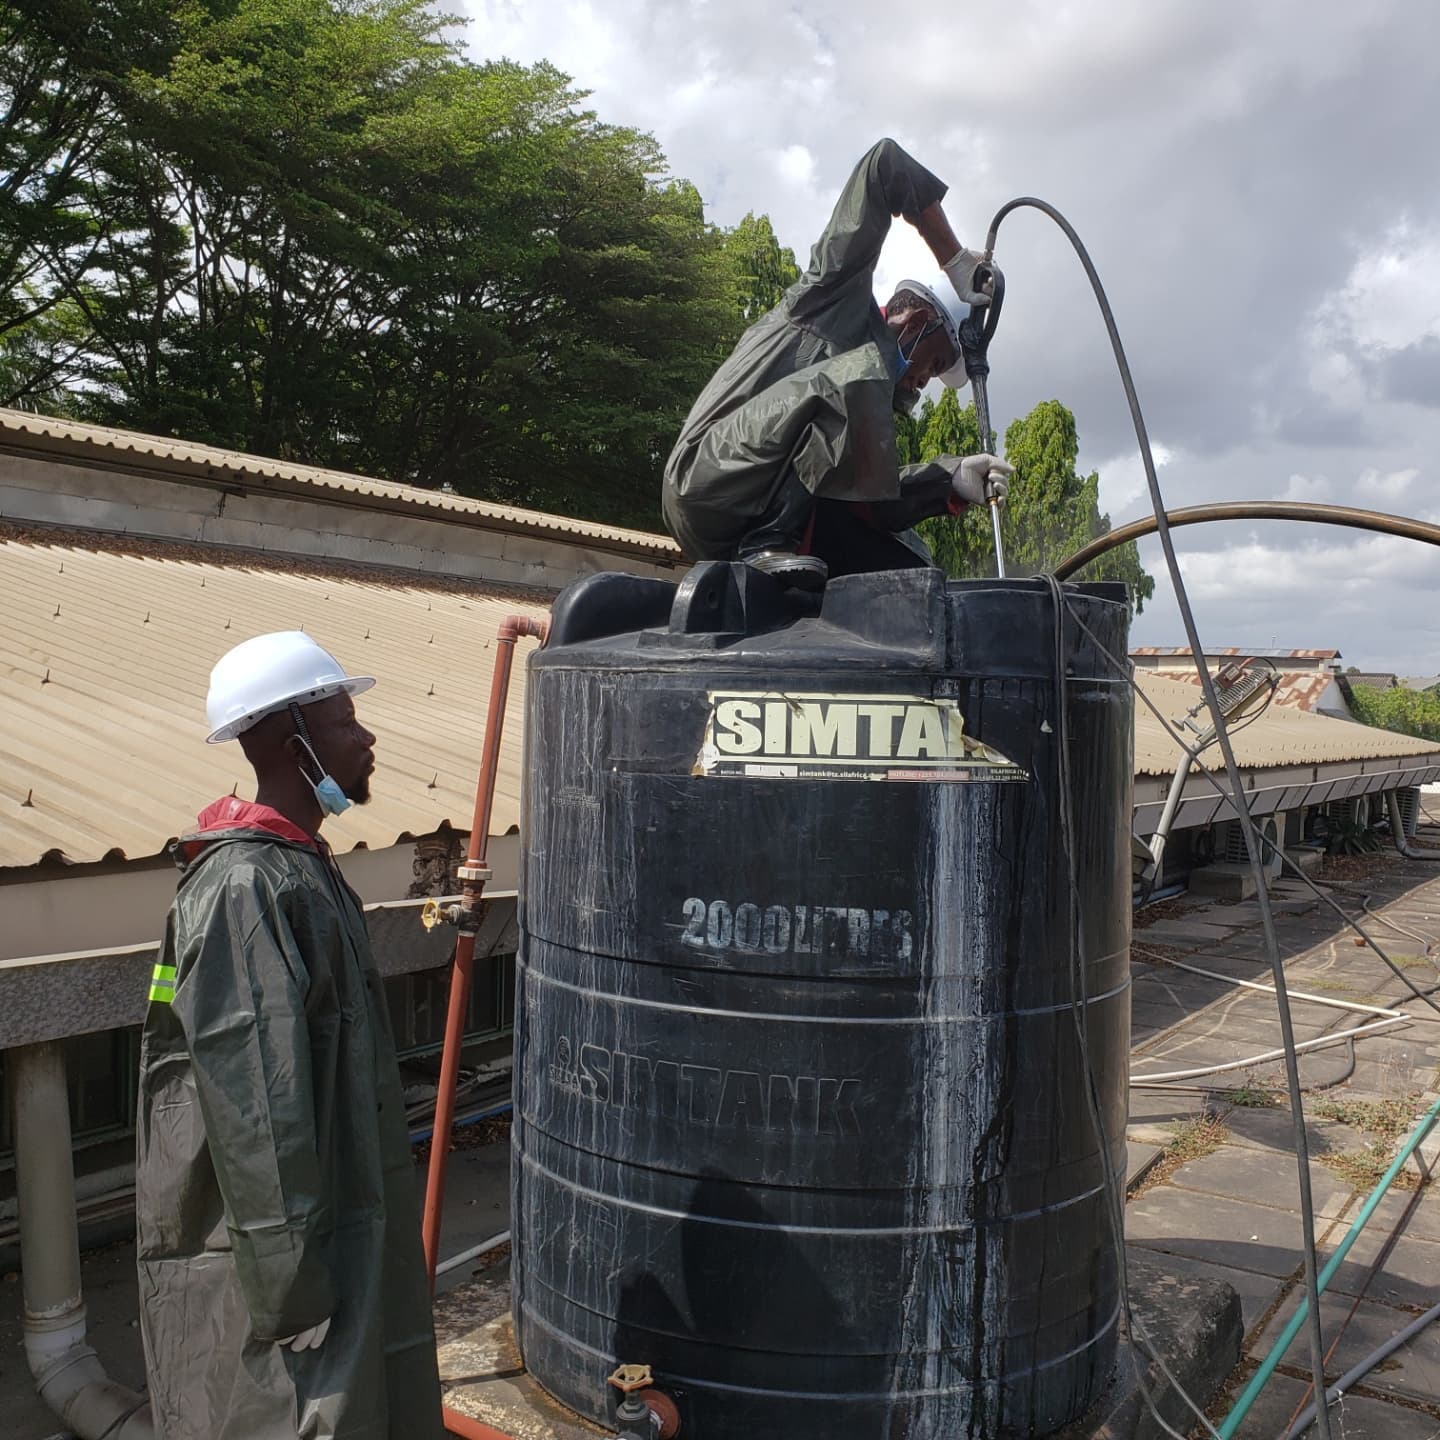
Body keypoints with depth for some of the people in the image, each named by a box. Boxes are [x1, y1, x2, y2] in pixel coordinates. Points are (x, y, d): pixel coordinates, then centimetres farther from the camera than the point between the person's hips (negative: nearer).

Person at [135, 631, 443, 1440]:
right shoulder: (244, 887, -23)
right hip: (267, 1246, -10)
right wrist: (291, 1282, -21)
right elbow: (250, 1108, -24)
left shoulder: (299, 865, 8)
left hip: (336, 1219, 10)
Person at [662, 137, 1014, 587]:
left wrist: (951, 480, -3)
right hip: (711, 485, -7)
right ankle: (770, 541, -24)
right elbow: (885, 167, 3)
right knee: (857, 373, -22)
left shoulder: (881, 399, 28)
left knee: (910, 566, -3)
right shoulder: (840, 296, 11)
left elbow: (874, 496, 11)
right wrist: (956, 263, 1)